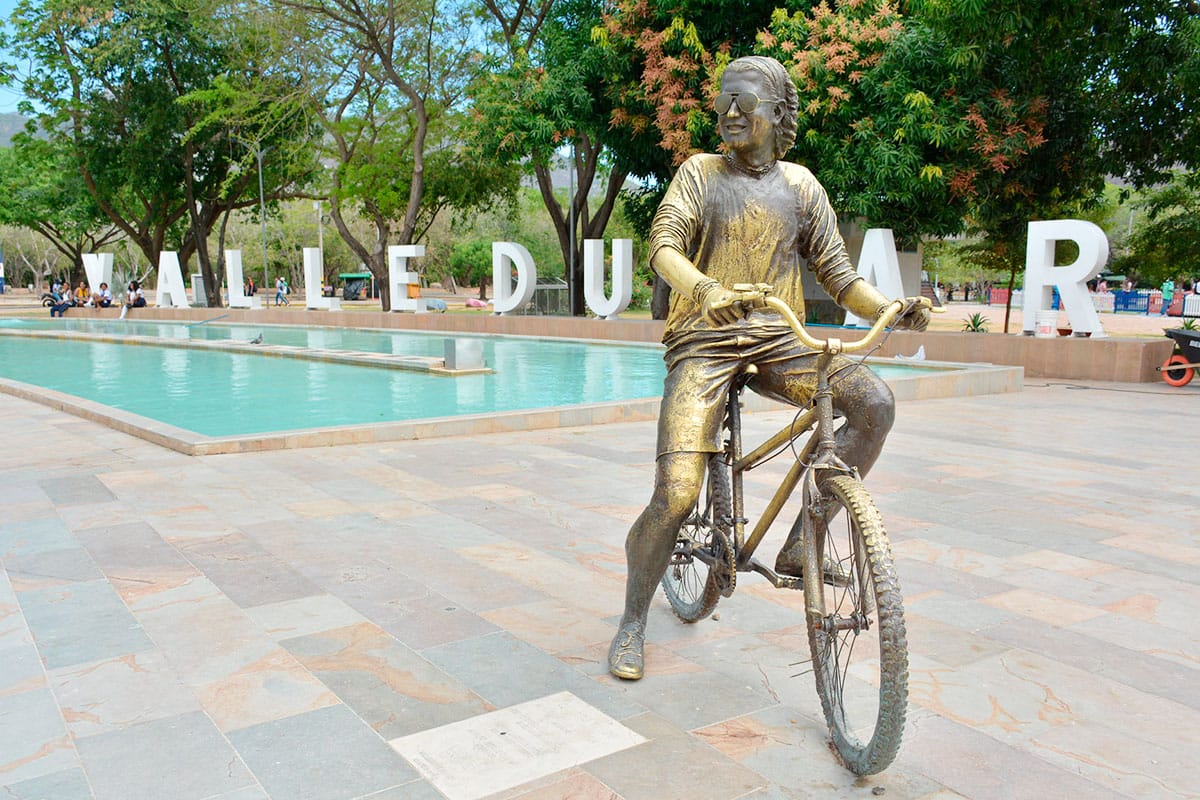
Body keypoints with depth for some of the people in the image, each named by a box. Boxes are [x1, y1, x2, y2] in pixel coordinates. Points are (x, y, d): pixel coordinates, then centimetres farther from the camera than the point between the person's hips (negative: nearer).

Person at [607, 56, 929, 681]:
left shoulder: (799, 185, 13)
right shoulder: (700, 173, 5)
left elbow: (836, 272, 10)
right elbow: (664, 244, -12)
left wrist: (891, 309, -9)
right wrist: (705, 289, -34)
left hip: (778, 340, 3)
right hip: (704, 339, -3)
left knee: (874, 401, -23)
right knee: (676, 496, -15)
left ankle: (799, 545, -9)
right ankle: (632, 623, 9)